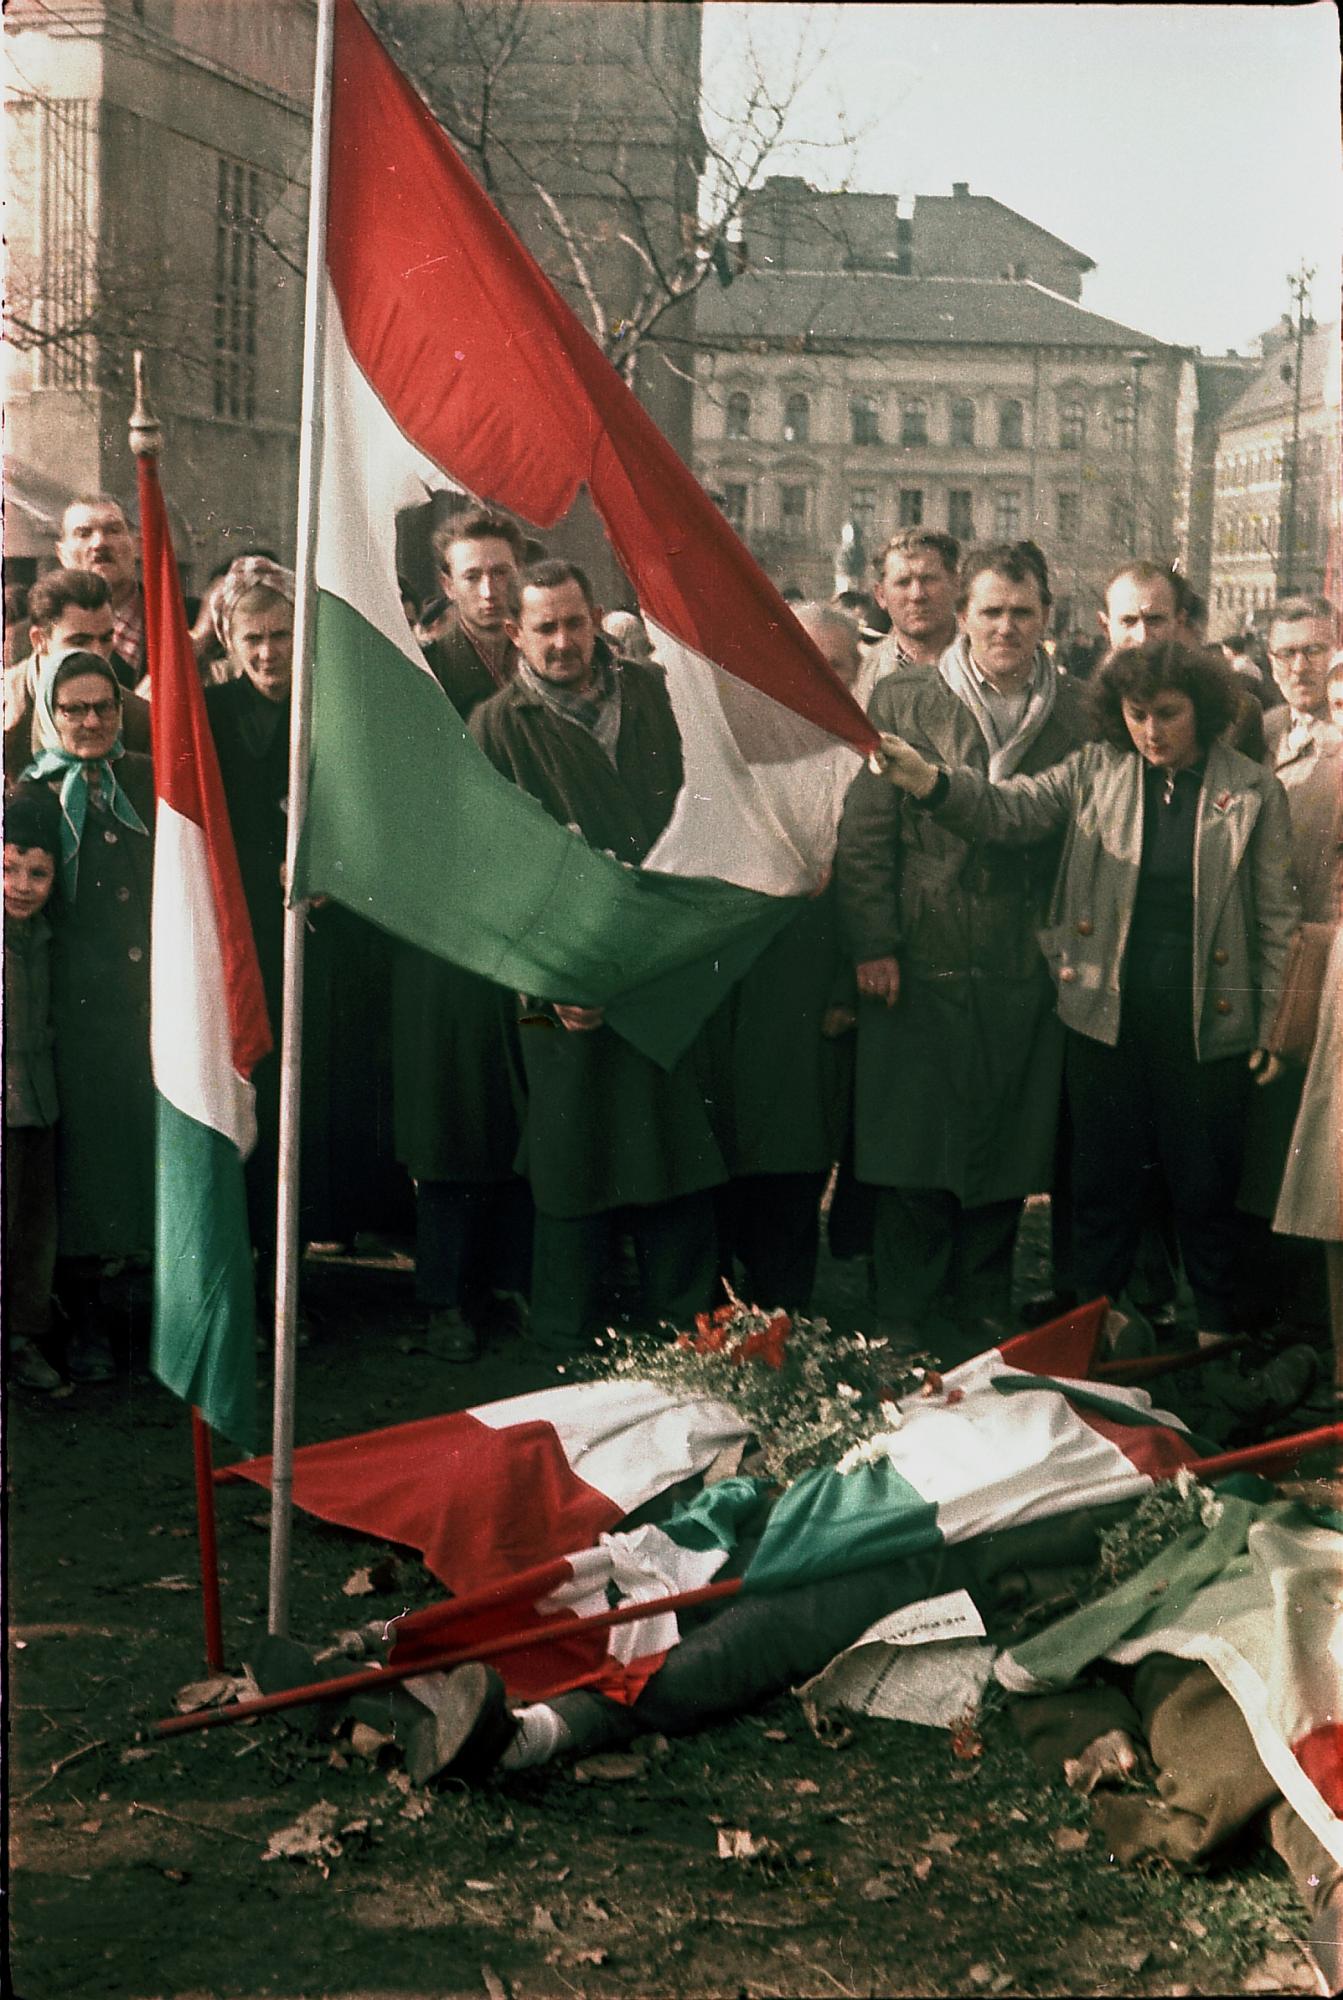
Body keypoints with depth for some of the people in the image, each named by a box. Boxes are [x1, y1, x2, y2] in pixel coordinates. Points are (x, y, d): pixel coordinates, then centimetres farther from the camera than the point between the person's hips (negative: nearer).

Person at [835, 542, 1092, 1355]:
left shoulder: (1075, 714, 7)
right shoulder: (902, 699, 3)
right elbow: (866, 831, 1)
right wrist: (873, 944, -5)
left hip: (1026, 974, 2)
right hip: (920, 964, -1)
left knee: (1006, 1157, 7)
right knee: (914, 1158, 2)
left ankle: (982, 1320, 22)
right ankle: (906, 1333, 15)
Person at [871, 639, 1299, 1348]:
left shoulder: (1253, 790, -2)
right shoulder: (1094, 772, 1)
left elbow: (1277, 917, 1)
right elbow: (1008, 808, -11)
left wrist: (1275, 1025, -1)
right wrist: (924, 779, -29)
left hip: (1208, 1024, -1)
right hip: (1106, 1016, 1)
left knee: (1206, 1183, 11)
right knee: (1101, 1178, 12)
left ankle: (1214, 1328, 28)